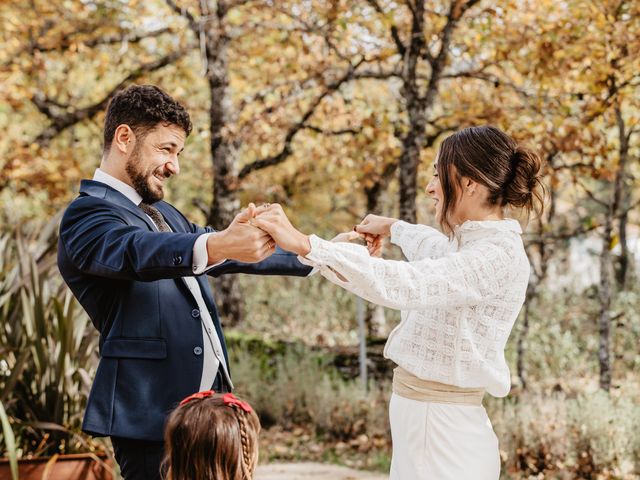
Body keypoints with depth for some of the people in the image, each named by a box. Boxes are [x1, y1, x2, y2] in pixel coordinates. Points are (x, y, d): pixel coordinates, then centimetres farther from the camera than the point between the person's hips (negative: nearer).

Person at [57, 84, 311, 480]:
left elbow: (219, 257, 27)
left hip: (207, 403, 9)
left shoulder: (163, 213, 18)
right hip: (153, 413, -9)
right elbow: (139, 252, -31)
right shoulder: (88, 214, -11)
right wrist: (219, 245, -49)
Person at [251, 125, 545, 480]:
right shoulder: (476, 241, 9)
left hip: (442, 433, -9)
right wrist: (393, 228, 42)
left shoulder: (499, 256, -20)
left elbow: (400, 283, -34)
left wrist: (303, 243, -36)